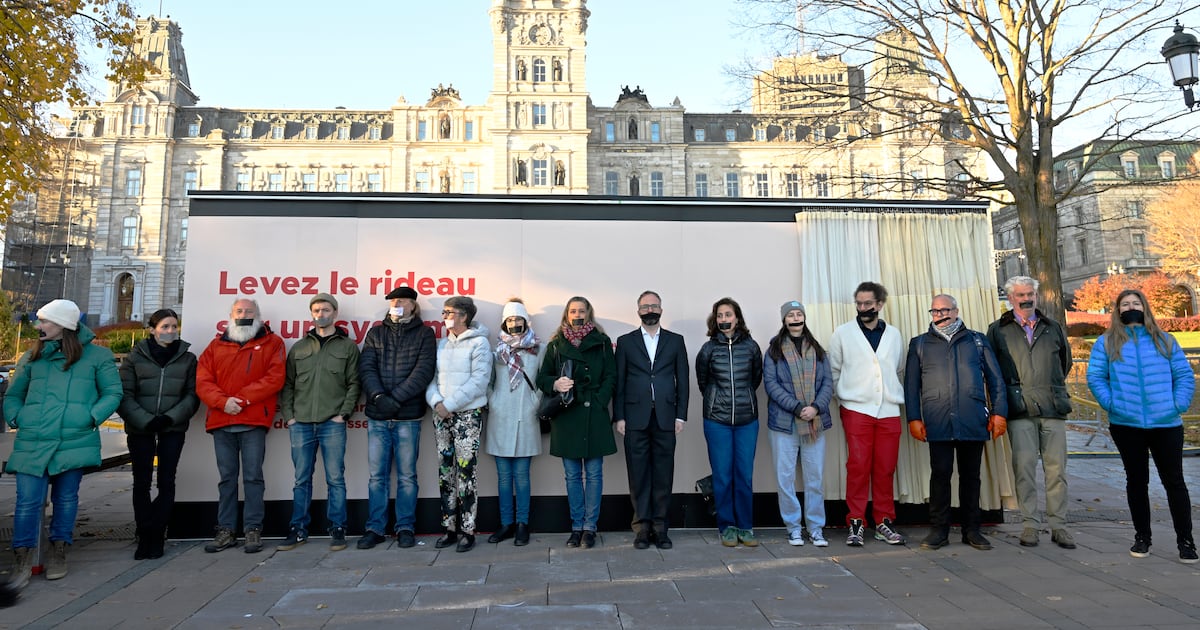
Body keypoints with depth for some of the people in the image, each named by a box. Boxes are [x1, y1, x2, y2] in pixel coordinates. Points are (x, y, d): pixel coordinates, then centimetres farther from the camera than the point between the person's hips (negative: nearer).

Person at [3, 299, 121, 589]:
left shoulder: (97, 356, 4)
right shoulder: (32, 357, 13)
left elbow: (113, 393, 3)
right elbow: (12, 395, 20)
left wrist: (91, 417, -10)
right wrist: (16, 418, 2)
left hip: (75, 441, -2)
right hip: (32, 443, 2)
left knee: (66, 498, 9)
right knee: (28, 500, -2)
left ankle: (58, 553, 25)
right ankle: (23, 561, 8)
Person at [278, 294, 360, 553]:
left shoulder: (348, 346, 6)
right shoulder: (299, 347, 14)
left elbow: (354, 383, 2)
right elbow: (287, 384, 13)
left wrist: (343, 414, -6)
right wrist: (288, 416, 2)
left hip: (332, 424, -3)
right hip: (300, 424, 3)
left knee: (335, 479, 0)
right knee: (301, 479, 9)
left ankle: (337, 530, 9)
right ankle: (298, 530, 19)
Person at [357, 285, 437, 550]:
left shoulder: (424, 334, 4)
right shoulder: (376, 333, 12)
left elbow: (423, 371, -7)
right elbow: (366, 368, 1)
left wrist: (396, 398, -15)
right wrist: (378, 396, -16)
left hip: (408, 416, -2)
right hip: (377, 417, 2)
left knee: (407, 475, 5)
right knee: (377, 475, 8)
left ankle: (406, 528, 16)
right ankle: (375, 528, 18)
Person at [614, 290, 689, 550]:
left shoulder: (675, 341, 11)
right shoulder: (625, 341, 9)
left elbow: (682, 380, 8)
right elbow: (619, 381, 5)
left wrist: (680, 415, 1)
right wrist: (619, 417, -1)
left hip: (665, 418, 1)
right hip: (636, 418, 0)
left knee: (663, 475, 3)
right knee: (638, 475, 3)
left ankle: (660, 527, 12)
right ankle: (642, 526, 12)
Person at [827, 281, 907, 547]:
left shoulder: (894, 334, 12)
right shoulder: (843, 333, 3)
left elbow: (898, 369, 20)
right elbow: (833, 371, 7)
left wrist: (892, 393, 12)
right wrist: (845, 395, 5)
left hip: (889, 410, 3)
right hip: (856, 409, -2)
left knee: (886, 468, 5)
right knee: (858, 466, -5)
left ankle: (884, 522, 17)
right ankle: (856, 523, 3)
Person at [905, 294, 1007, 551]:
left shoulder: (977, 341, 15)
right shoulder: (919, 344, 13)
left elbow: (995, 379, 13)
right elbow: (911, 383, 10)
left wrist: (999, 412, 3)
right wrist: (914, 418, 2)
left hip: (974, 421, 1)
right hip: (937, 422, -1)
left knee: (971, 475, 6)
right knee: (940, 474, -3)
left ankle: (971, 530, 17)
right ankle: (939, 530, 6)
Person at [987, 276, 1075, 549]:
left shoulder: (1053, 328, 15)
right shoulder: (998, 330, 7)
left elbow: (1066, 363, 25)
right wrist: (1010, 393, 7)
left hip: (1053, 408, 2)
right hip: (1020, 410, -2)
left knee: (1056, 469, 2)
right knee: (1024, 468, -4)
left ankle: (1058, 526, 10)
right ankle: (1030, 525, 4)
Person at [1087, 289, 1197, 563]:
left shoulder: (1164, 340, 8)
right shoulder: (1107, 343, 4)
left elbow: (1185, 375, 6)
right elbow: (1095, 377, 0)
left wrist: (1178, 405, -6)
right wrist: (1111, 404, -11)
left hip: (1166, 424, 1)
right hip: (1126, 425, 0)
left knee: (1174, 480, 3)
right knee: (1136, 481, 10)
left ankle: (1185, 540, 14)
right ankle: (1142, 538, 21)